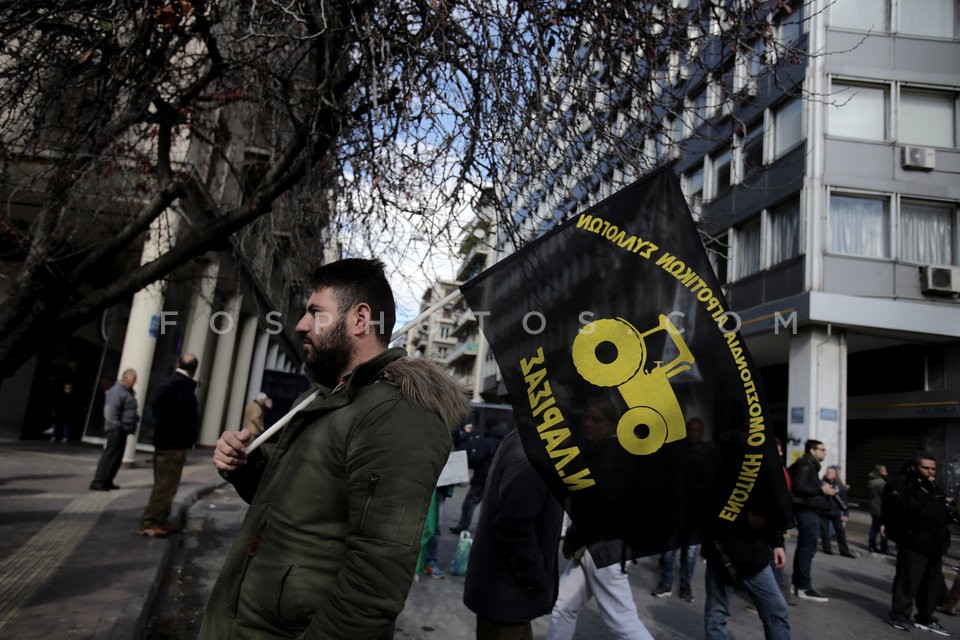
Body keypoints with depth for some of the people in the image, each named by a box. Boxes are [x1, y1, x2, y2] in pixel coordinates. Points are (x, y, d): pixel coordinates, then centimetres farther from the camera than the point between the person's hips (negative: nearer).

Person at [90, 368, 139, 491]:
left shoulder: (129, 392, 17)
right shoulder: (117, 391, -14)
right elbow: (110, 411, -21)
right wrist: (117, 427, -23)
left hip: (122, 430, 10)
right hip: (116, 430, -10)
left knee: (117, 457, 12)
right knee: (110, 455, -9)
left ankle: (107, 481, 19)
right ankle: (98, 482, -7)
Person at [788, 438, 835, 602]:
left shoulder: (810, 466, 20)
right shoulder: (806, 466, -13)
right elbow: (798, 487, -23)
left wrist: (823, 489, 10)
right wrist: (821, 490, -18)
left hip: (809, 511, 11)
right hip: (808, 511, -11)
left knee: (803, 548, 13)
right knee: (807, 549, -9)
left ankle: (797, 584, 20)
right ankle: (804, 588, -6)